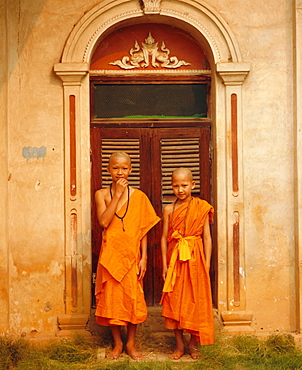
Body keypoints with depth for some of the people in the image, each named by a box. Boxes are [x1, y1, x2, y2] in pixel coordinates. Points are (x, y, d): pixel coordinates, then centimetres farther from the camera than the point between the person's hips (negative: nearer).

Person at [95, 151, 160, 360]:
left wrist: (144, 258, -4)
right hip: (111, 253, 0)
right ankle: (117, 343, 21)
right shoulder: (102, 194, 1)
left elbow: (143, 230, 2)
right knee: (112, 296, 5)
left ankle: (131, 343, 19)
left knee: (133, 296, 3)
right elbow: (103, 222, -16)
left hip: (131, 253, 0)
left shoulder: (138, 196, 1)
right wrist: (117, 195, -16)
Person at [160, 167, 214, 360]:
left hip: (195, 259, -1)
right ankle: (179, 344, 18)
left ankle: (194, 344, 19)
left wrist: (207, 264, -4)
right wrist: (165, 264, 0)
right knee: (175, 301, 4)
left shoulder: (201, 208, -1)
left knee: (196, 300, 4)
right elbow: (164, 238, 4)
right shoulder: (169, 209, 2)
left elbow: (207, 237, -1)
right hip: (175, 258, 1)